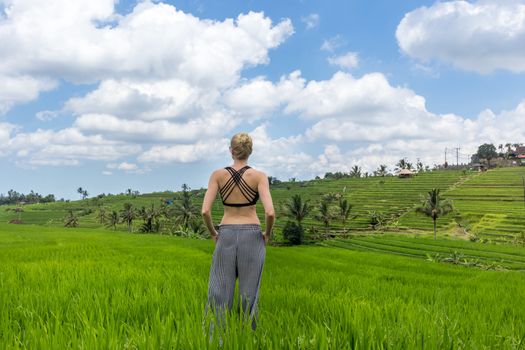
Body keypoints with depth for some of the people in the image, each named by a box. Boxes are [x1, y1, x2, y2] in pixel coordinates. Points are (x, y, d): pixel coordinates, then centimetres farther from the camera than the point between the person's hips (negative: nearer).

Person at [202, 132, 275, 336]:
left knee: (219, 293, 6)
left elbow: (205, 211, -9)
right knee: (249, 294, 9)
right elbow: (270, 212, -17)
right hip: (251, 237, -1)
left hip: (226, 236, 1)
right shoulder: (259, 176, -6)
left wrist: (213, 233, 8)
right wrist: (267, 233, 3)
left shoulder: (217, 175, -2)